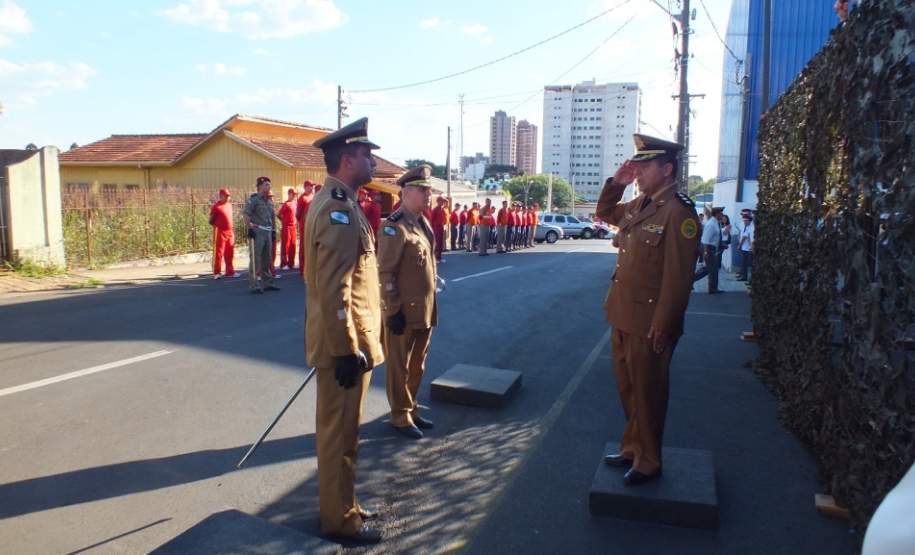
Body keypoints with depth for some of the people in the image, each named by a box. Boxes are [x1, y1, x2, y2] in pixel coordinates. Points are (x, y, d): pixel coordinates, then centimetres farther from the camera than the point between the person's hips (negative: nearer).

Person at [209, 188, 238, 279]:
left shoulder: (229, 205, 14)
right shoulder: (216, 206, -7)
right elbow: (211, 221, -5)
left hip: (230, 232, 7)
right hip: (220, 233, -7)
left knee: (230, 254, 10)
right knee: (218, 253, -3)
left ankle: (230, 272, 18)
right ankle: (217, 273, 3)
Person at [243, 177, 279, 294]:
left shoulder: (270, 201, 17)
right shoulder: (254, 200, -7)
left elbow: (273, 216, 26)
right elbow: (246, 214, -14)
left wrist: (273, 230, 21)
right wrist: (250, 228, -20)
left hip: (268, 231, 8)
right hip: (257, 231, -8)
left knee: (267, 259, 13)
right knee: (256, 258, -9)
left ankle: (267, 283, 22)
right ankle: (254, 285, -8)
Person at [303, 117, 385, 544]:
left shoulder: (338, 202, 13)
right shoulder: (337, 209, -20)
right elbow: (333, 292, -25)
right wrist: (347, 350, -23)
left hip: (346, 340, 10)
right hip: (344, 343, -10)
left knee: (341, 430, 20)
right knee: (339, 433, 4)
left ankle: (341, 504, 35)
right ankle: (339, 518, 20)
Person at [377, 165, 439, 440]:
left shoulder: (424, 223, 10)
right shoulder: (394, 226, -16)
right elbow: (385, 273, -18)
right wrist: (394, 311, -19)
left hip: (425, 310, 8)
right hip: (404, 312, -8)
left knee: (417, 366, 19)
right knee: (399, 367, 8)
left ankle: (411, 410, 34)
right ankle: (400, 417, 21)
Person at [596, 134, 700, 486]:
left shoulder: (678, 212, -17)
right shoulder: (639, 205, 9)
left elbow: (678, 276, -20)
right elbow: (605, 212, 28)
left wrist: (663, 325, -20)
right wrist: (616, 183, 10)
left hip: (649, 323, -8)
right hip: (623, 316, 8)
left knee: (647, 394, 6)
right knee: (628, 389, 19)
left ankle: (648, 463, 23)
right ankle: (632, 448, 36)